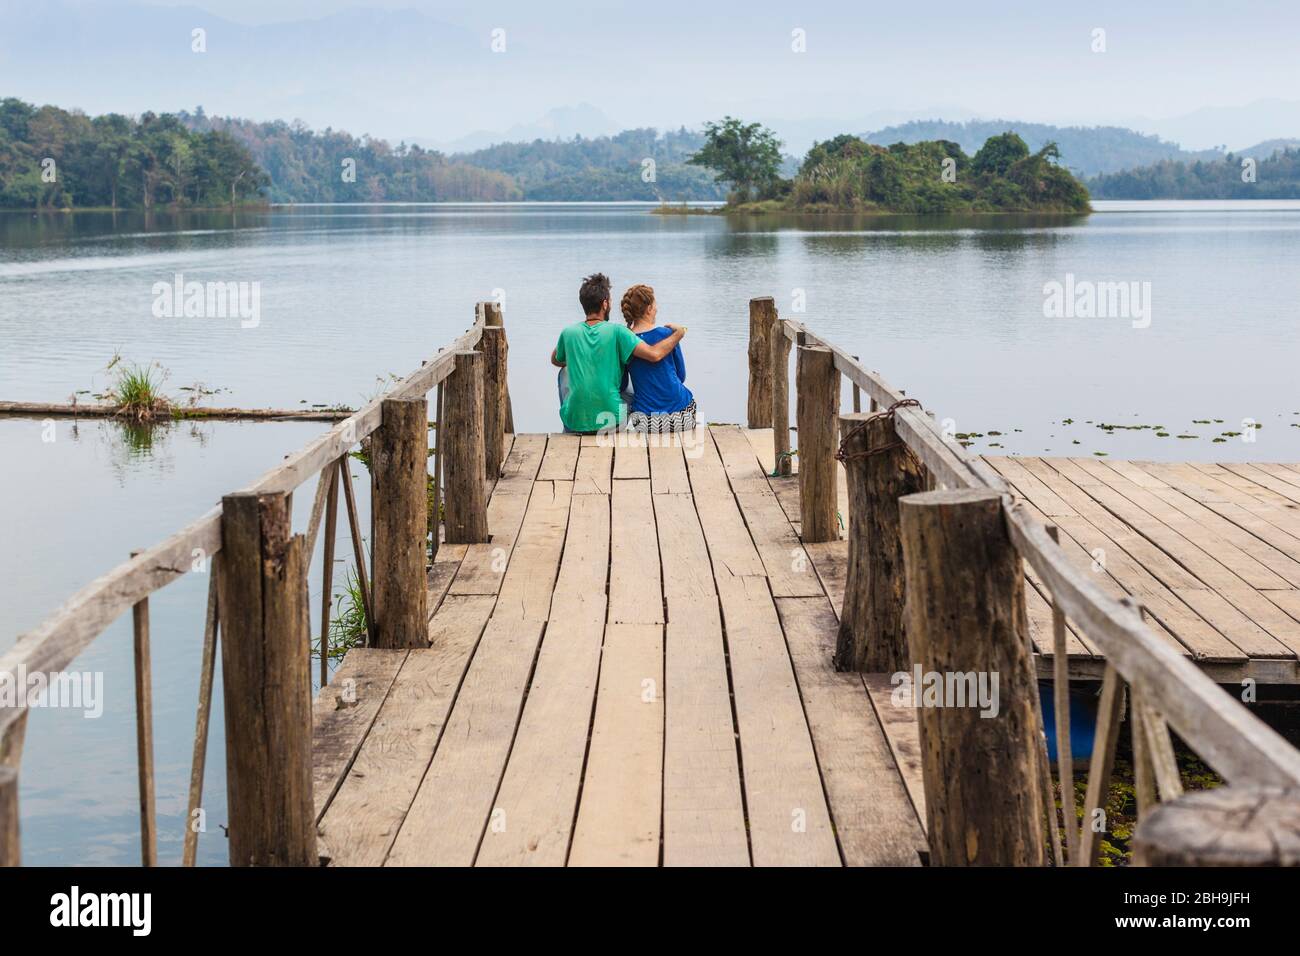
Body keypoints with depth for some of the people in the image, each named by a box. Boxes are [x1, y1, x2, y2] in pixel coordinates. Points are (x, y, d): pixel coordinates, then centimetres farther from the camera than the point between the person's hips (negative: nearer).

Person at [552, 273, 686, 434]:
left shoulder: (568, 333, -1)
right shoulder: (616, 331, -10)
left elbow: (555, 361, 20)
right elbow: (654, 354, -16)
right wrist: (679, 333, 0)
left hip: (575, 423, 1)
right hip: (611, 420, -1)